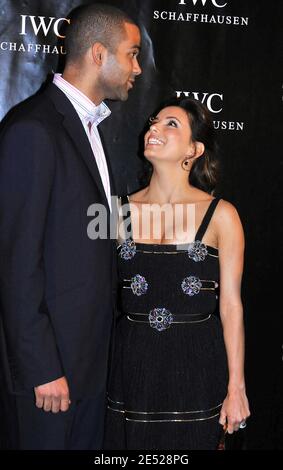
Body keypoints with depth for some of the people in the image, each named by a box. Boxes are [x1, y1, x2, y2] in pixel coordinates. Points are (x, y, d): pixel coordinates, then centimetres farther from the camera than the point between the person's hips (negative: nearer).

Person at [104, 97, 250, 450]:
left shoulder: (221, 215, -5)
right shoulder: (122, 211, 2)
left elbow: (231, 305, -5)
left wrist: (235, 389, -4)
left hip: (196, 366, -2)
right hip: (132, 364, 2)